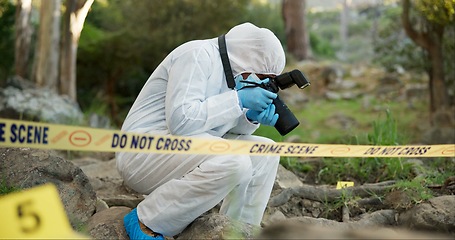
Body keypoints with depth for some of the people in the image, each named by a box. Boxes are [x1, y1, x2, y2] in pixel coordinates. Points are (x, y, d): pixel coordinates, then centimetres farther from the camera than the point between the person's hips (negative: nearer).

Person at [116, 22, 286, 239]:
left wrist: (252, 117, -5)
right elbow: (181, 120, -27)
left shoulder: (230, 68, 12)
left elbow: (221, 126, 14)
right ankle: (147, 220, -14)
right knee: (234, 163, -31)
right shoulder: (198, 55, -15)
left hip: (183, 148, 9)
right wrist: (239, 99, -22)